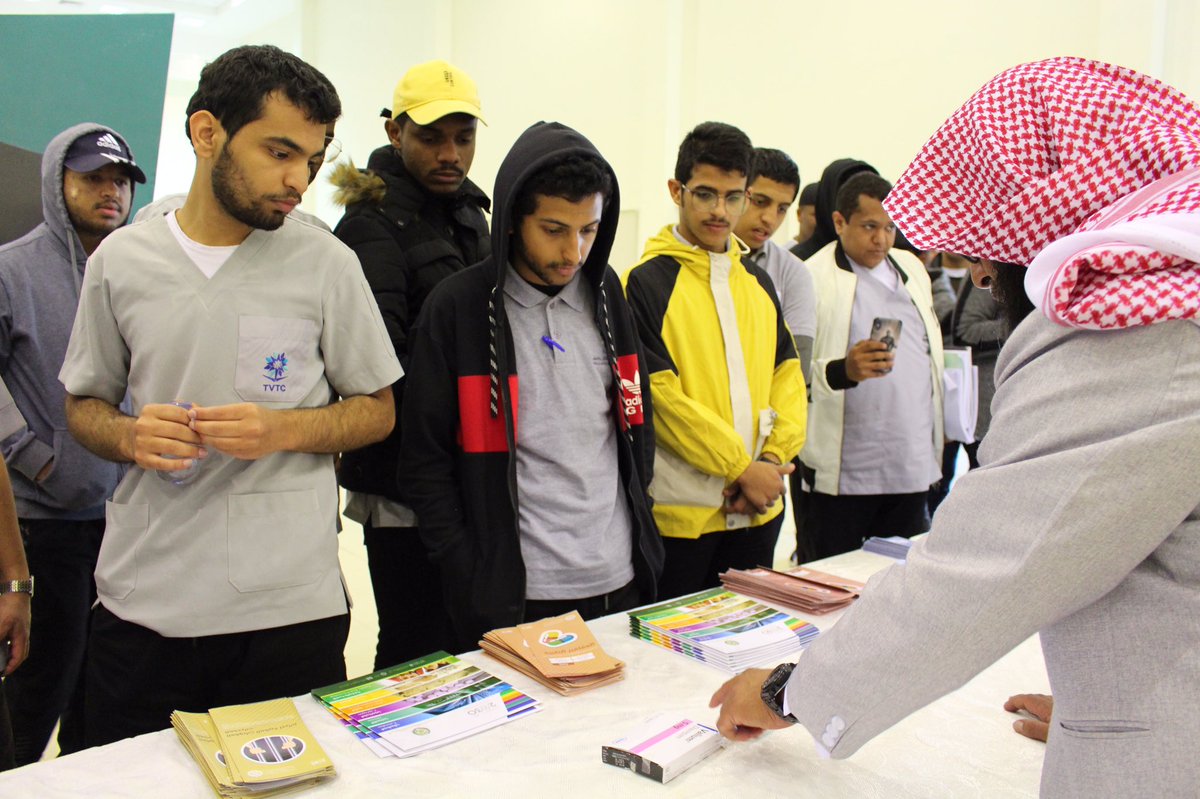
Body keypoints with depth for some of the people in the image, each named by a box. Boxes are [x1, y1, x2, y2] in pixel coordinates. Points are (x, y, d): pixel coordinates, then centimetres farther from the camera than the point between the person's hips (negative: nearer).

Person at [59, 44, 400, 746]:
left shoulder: (326, 262, -2)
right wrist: (131, 436, -9)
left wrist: (281, 430, -15)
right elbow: (85, 405, 13)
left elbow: (377, 410, 4)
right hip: (142, 605, 2)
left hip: (292, 609, -1)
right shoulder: (120, 261, 3)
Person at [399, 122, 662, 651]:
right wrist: (473, 584, -11)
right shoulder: (457, 308, -8)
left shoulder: (606, 294, 5)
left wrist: (638, 525, 8)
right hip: (513, 598, -4)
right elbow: (425, 464, -7)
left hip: (622, 583, 5)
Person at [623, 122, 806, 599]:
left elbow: (787, 374, 9)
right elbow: (659, 392, -15)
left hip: (758, 507, 6)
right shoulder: (647, 282, -9)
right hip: (681, 509, -6)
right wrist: (741, 467, -13)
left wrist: (773, 458, -6)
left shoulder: (757, 282, 12)